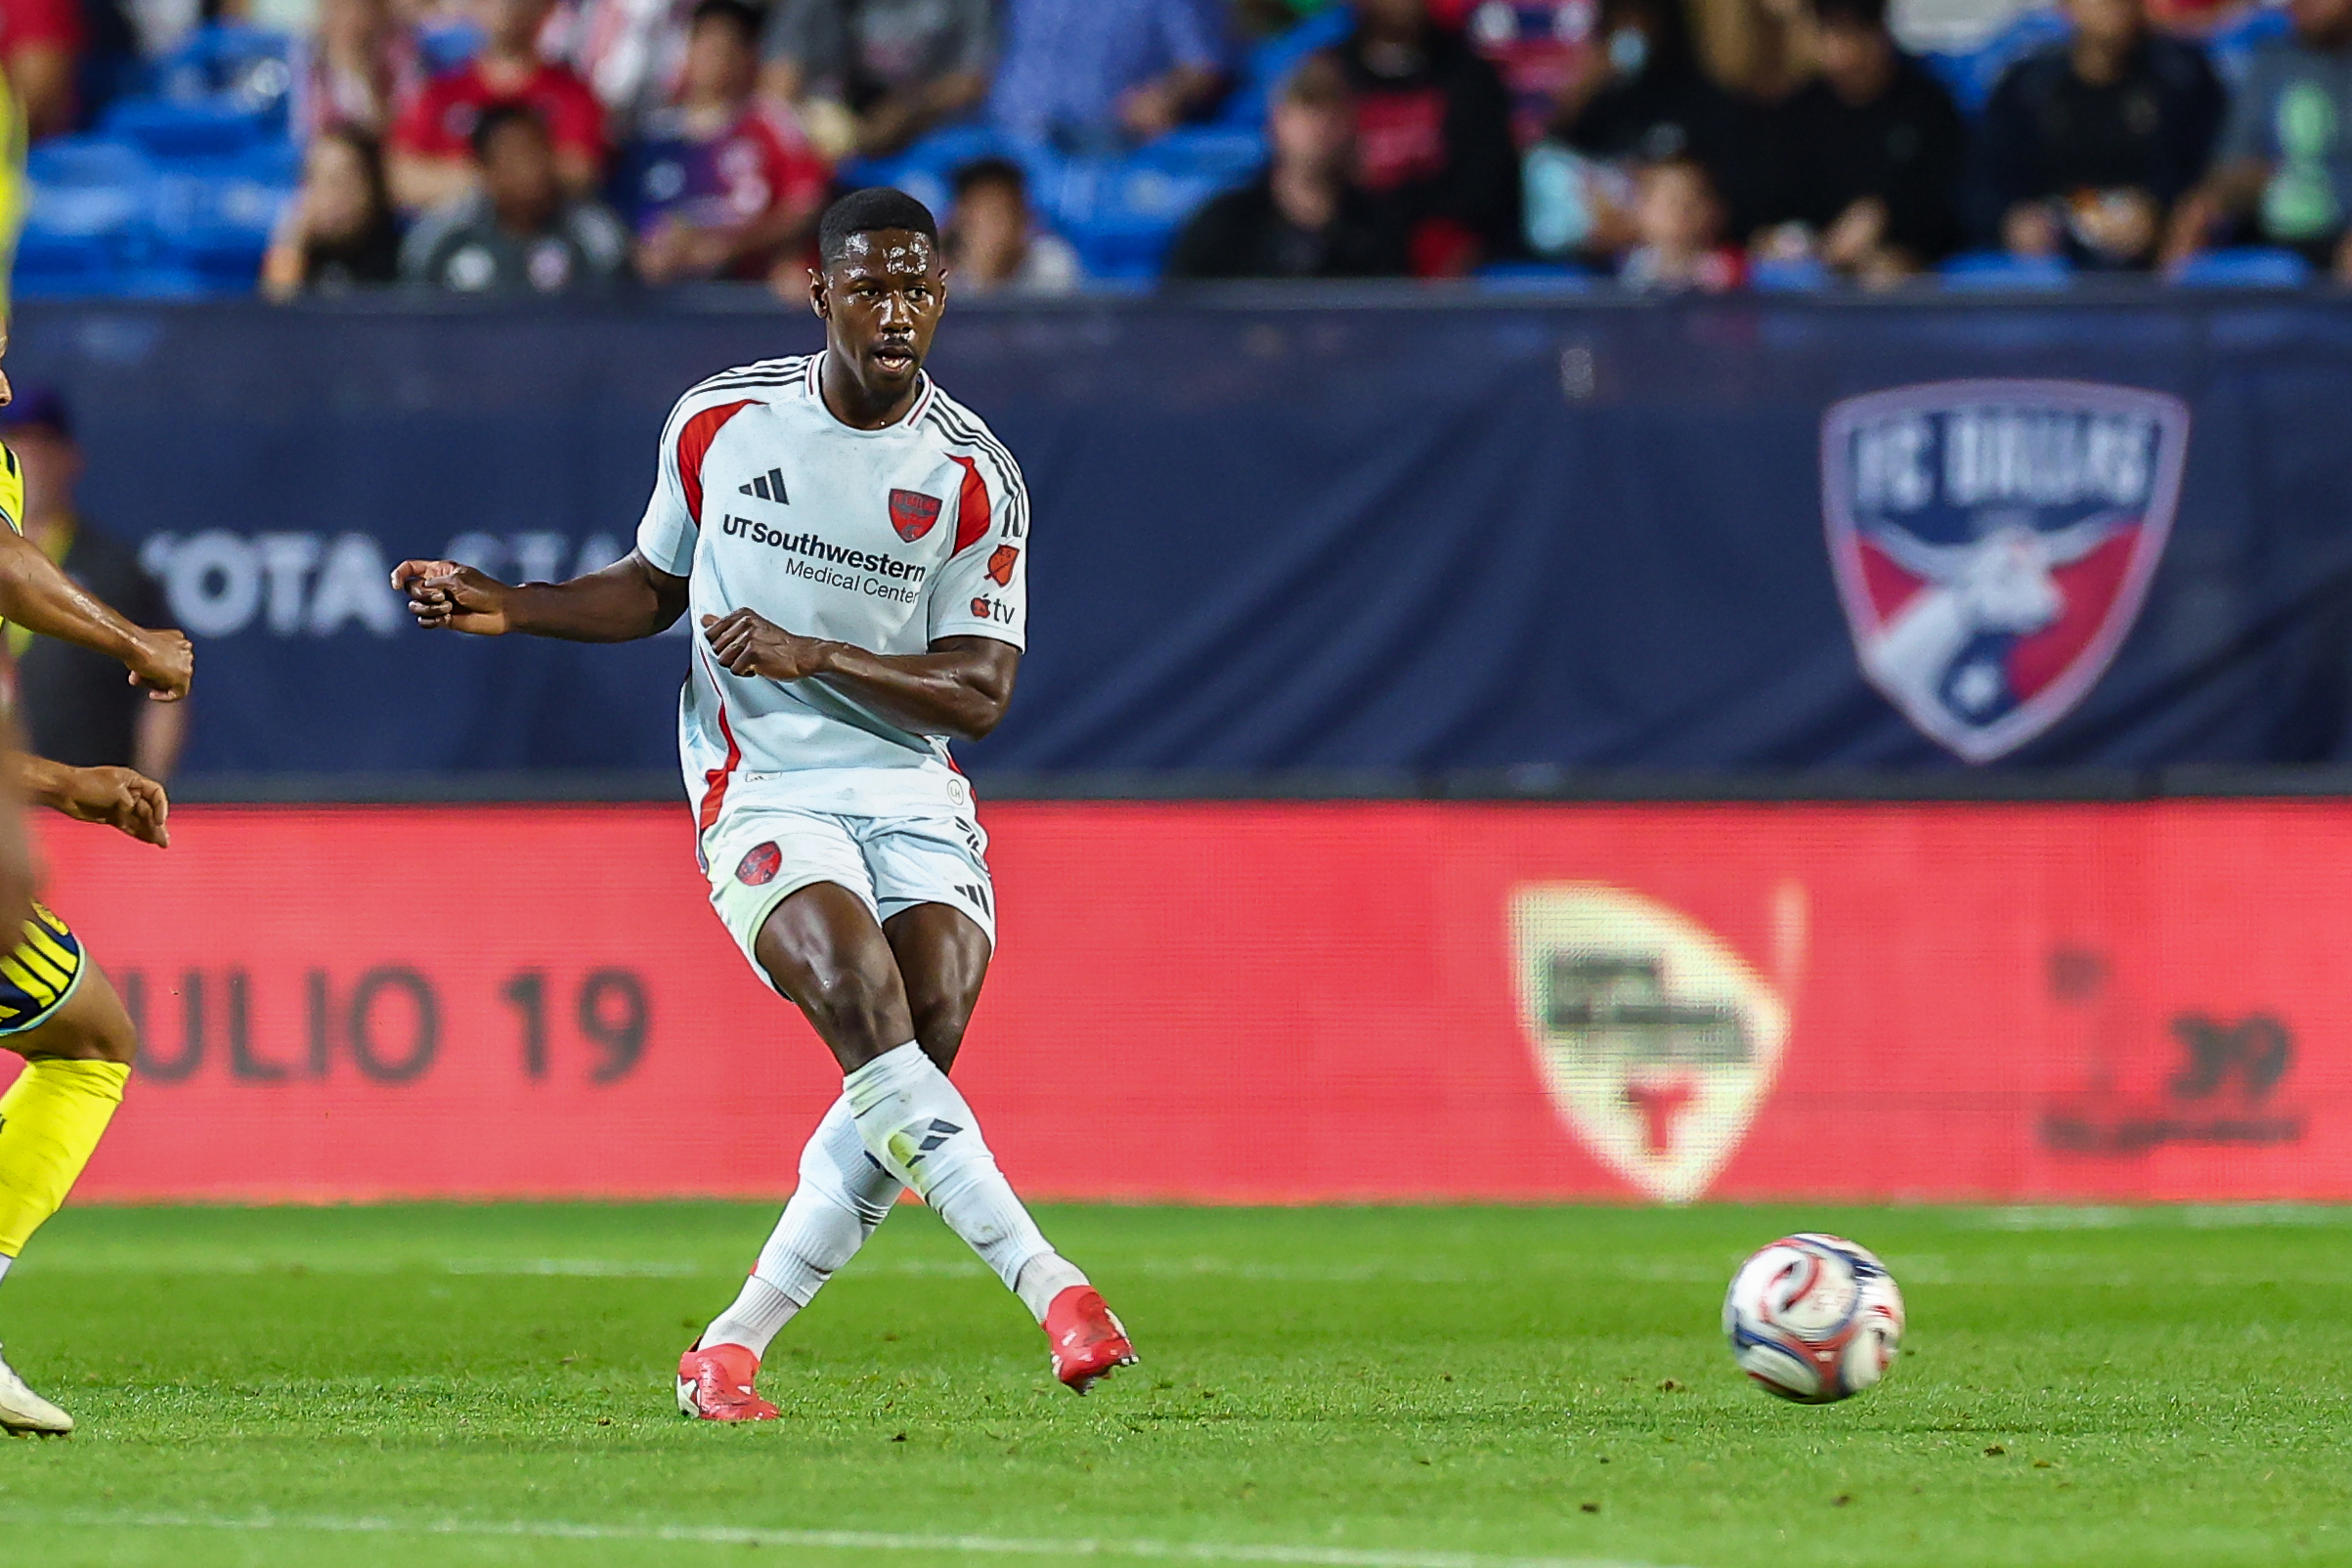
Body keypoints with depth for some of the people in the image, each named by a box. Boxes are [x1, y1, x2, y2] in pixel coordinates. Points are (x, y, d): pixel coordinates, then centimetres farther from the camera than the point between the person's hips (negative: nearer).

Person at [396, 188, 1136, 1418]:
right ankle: (1051, 1286, -33)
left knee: (919, 1062, -15)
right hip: (760, 794, -1)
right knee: (869, 1015, -27)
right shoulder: (717, 424, 3)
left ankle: (731, 1352, -2)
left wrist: (813, 655, -16)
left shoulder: (973, 478, -1)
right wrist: (506, 607, 6)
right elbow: (653, 588, 19)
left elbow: (977, 695, -4)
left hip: (911, 793, 2)